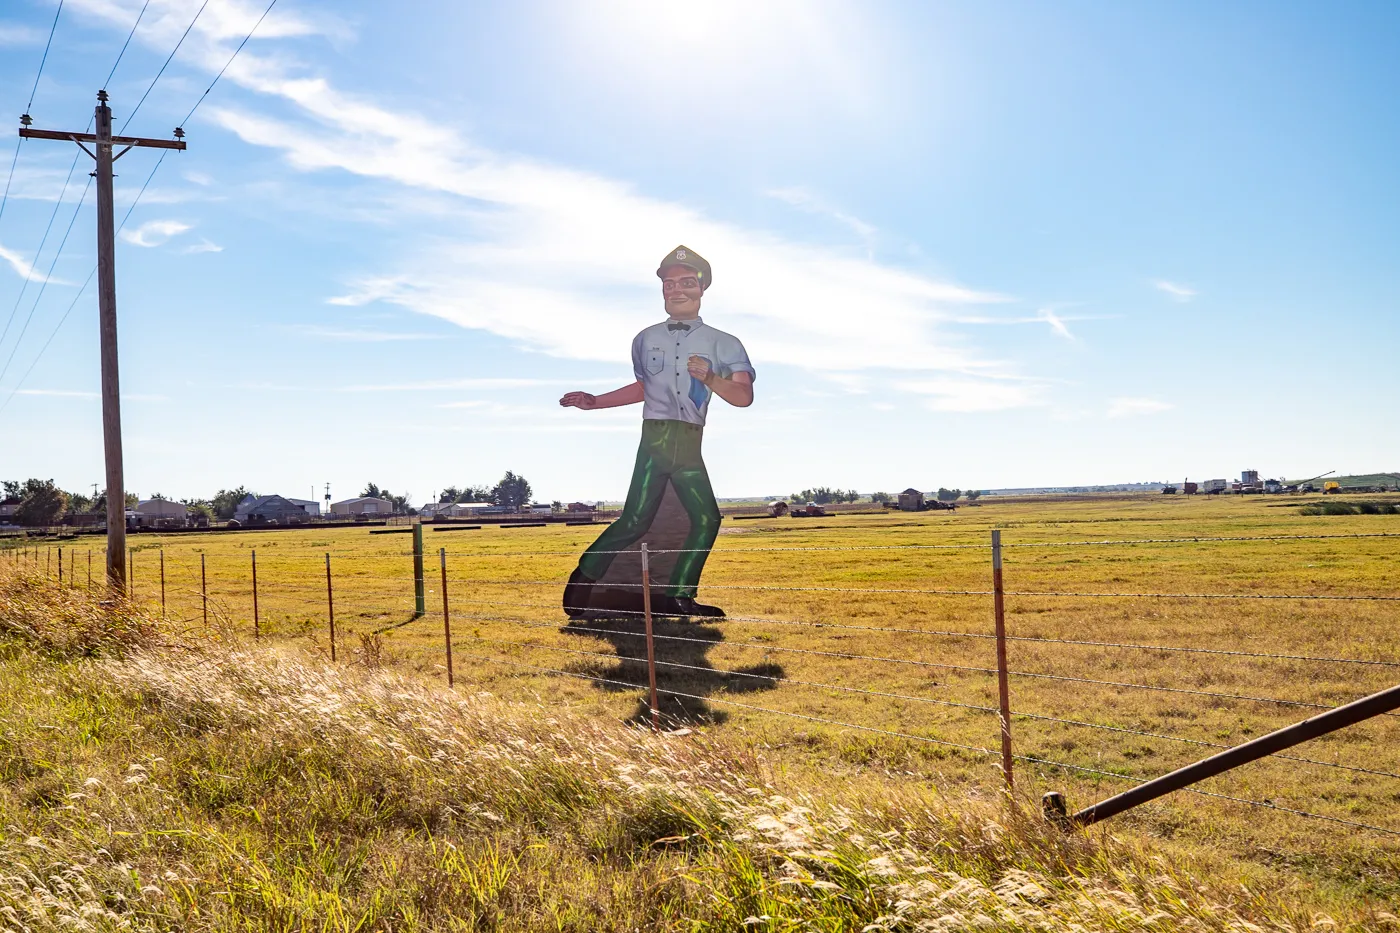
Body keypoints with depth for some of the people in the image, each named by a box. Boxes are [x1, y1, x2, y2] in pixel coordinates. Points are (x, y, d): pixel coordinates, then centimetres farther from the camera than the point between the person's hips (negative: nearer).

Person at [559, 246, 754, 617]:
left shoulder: (723, 344, 5)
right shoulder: (646, 339, 13)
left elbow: (744, 397, -6)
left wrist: (710, 377, -22)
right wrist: (595, 402, 23)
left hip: (690, 447, 1)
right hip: (655, 439, -1)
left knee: (706, 519, -4)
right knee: (636, 520, -11)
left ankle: (678, 597, 7)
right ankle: (583, 579, 6)